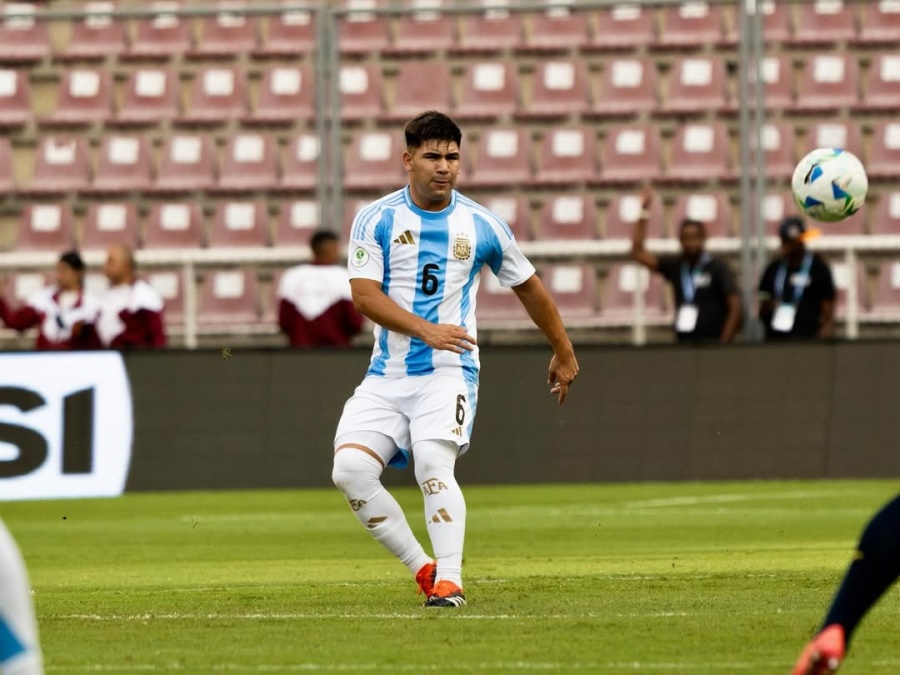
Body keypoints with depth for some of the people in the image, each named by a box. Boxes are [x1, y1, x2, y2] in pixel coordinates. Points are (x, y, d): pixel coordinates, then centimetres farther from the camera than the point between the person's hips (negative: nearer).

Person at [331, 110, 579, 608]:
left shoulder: (481, 226, 4)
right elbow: (364, 294, -9)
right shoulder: (377, 219, 1)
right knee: (350, 469, -16)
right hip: (387, 375, 2)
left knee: (433, 462, -27)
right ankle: (422, 569, -4)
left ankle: (449, 580, -25)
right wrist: (425, 330, -23)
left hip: (449, 372, -2)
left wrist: (564, 353, 27)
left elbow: (528, 287, 18)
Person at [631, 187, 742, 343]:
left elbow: (735, 306, -8)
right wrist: (644, 211, 1)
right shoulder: (674, 266, 9)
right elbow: (638, 252, 7)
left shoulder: (718, 268, -4)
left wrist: (724, 343, -16)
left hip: (711, 343, -5)